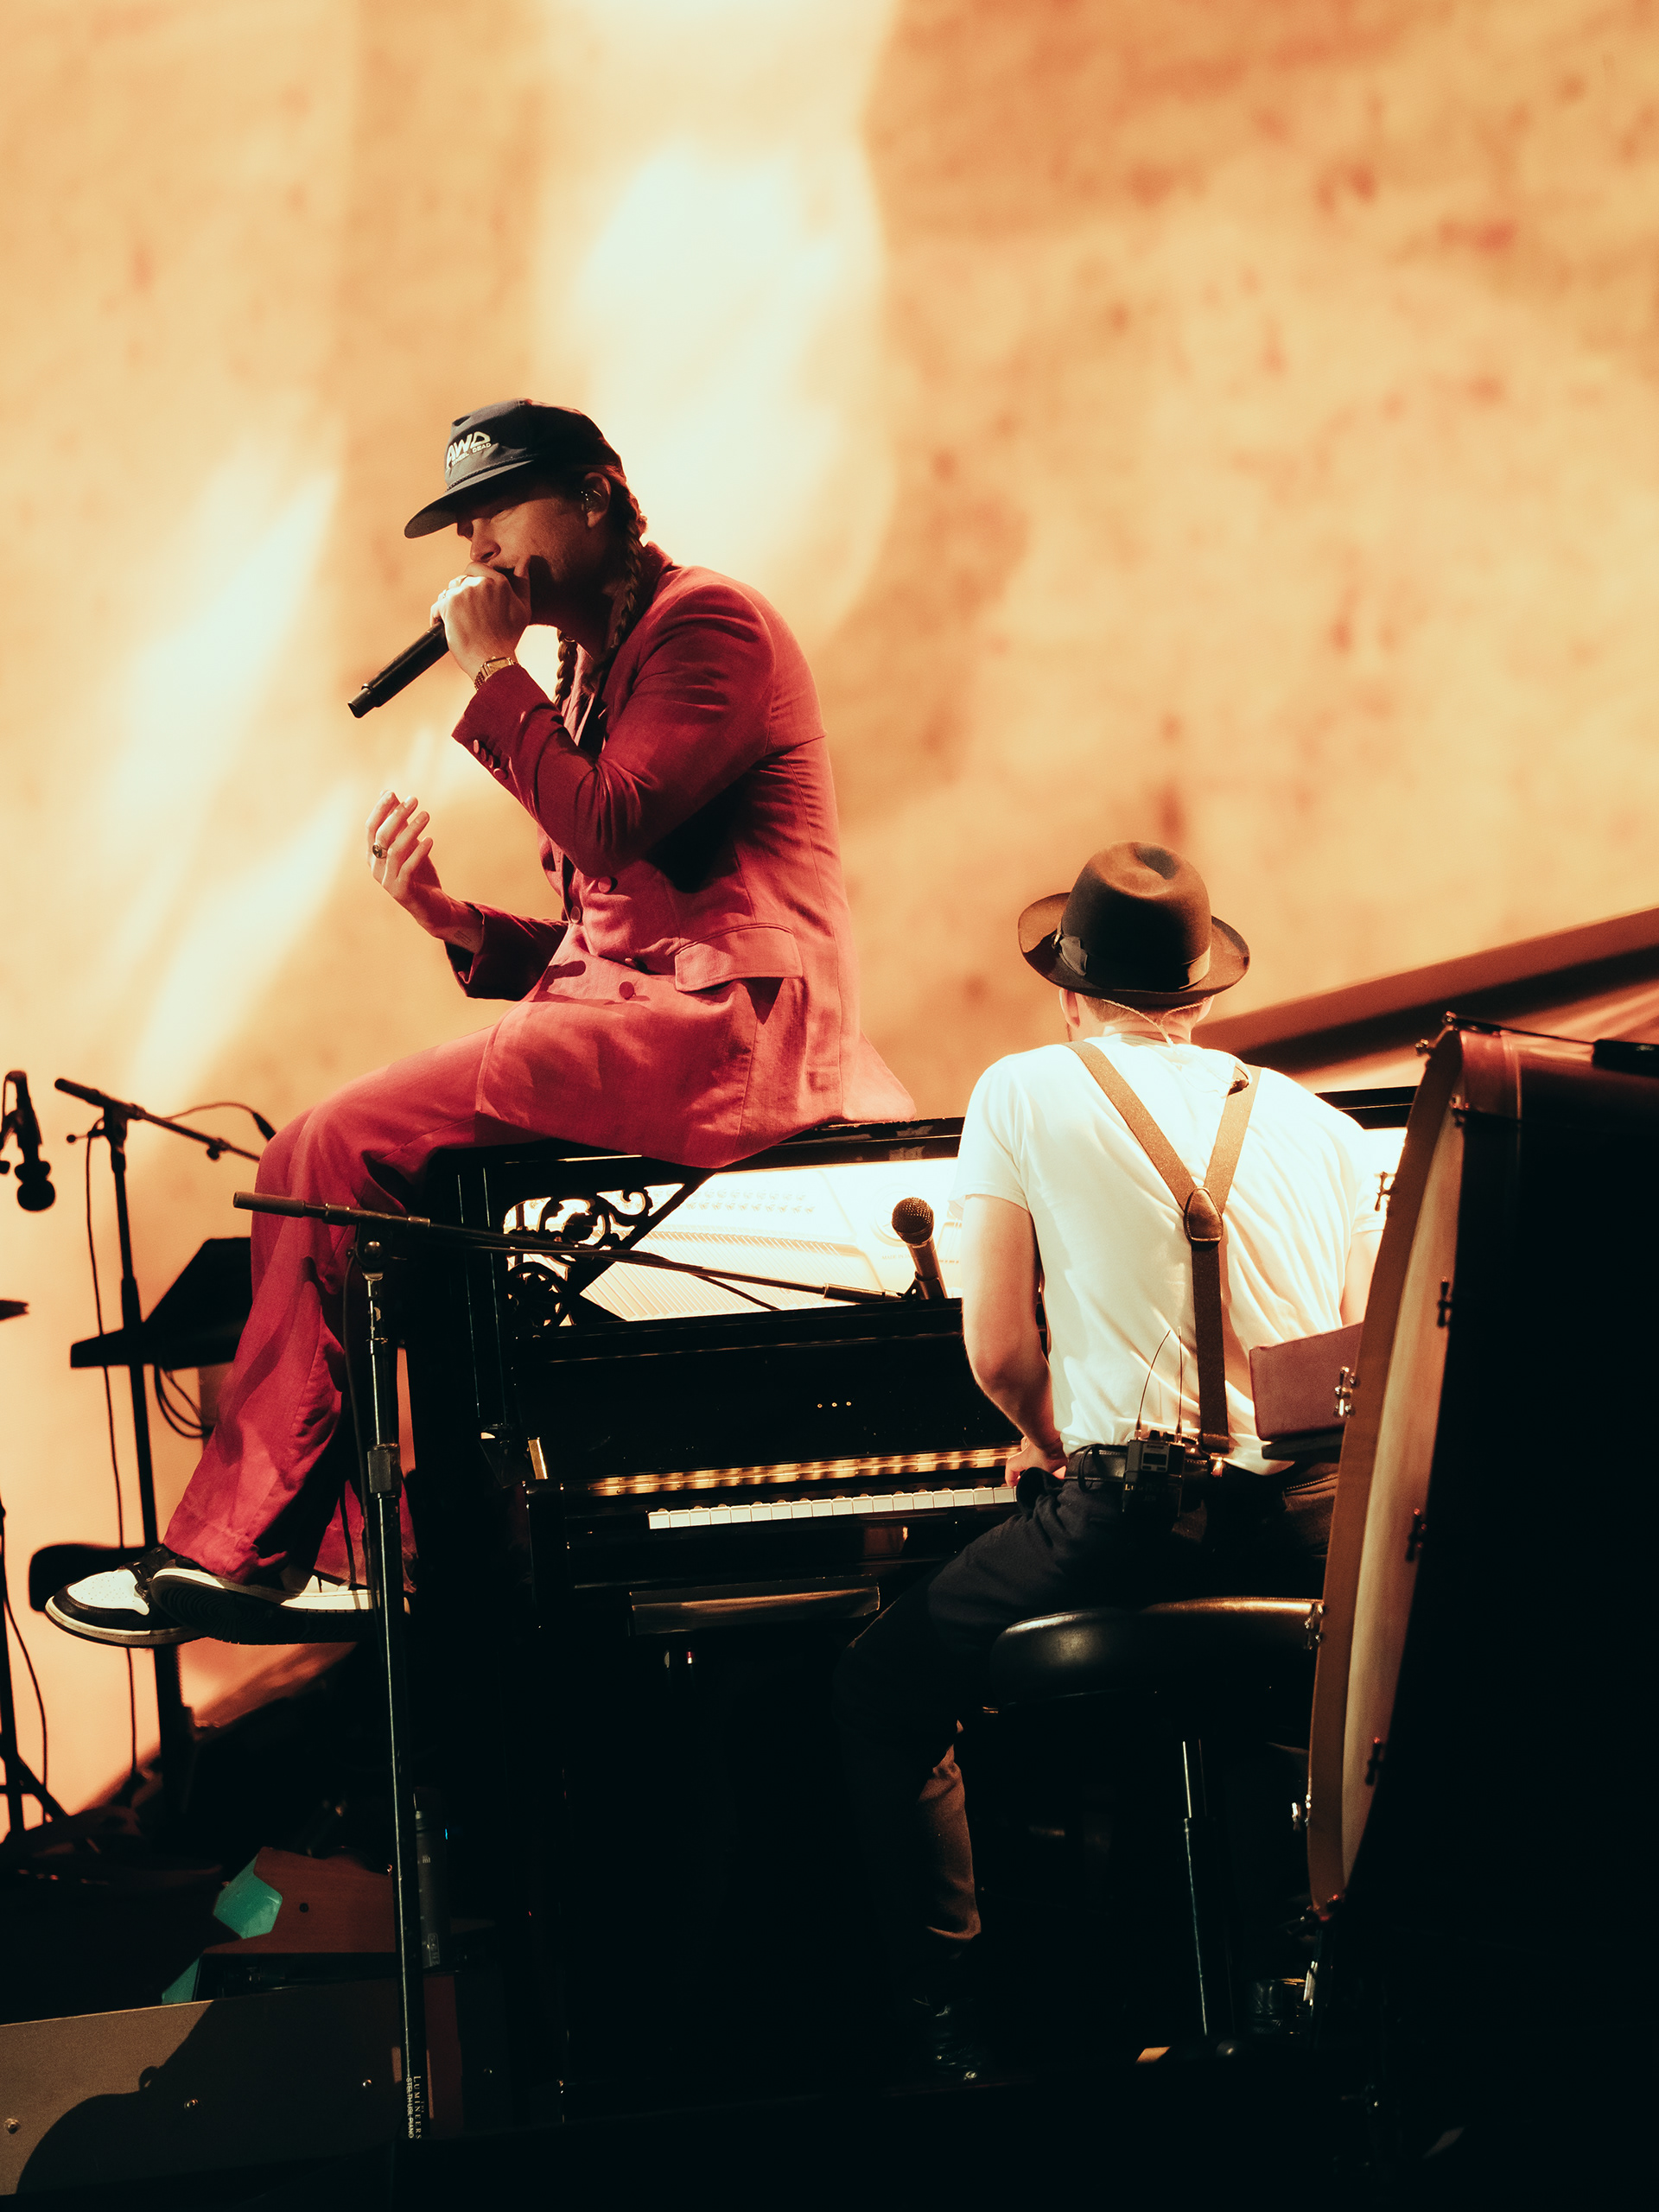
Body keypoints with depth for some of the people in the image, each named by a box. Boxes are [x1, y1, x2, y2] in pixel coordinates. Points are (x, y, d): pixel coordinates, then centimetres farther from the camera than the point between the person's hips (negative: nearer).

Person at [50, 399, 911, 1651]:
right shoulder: (602, 665, 25)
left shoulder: (710, 622, -4)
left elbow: (608, 828, -19)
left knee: (335, 1153, -15)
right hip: (644, 1022, 10)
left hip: (719, 1026, -10)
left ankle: (238, 1550, -10)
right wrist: (448, 917, 6)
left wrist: (494, 672, -9)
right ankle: (368, 1559, -3)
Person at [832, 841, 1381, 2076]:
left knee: (884, 1693, 16)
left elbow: (1000, 1350, 3)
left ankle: (944, 2010, 8)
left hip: (1137, 1505, -4)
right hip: (1320, 1524, 4)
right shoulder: (1321, 1124, 17)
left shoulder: (1026, 1094, 6)